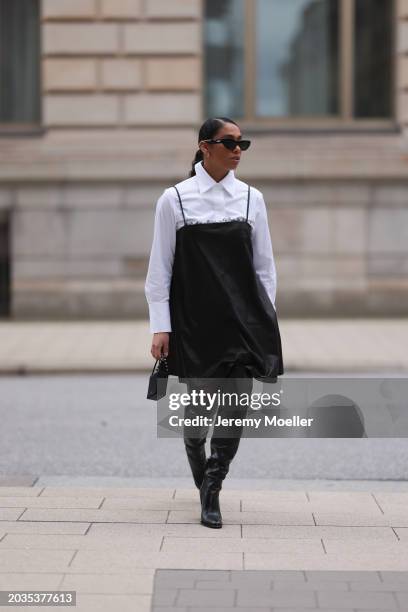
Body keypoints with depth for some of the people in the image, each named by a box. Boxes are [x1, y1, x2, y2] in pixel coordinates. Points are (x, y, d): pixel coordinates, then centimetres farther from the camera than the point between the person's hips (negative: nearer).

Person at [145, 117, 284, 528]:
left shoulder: (251, 198, 6)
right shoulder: (175, 200, -1)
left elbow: (264, 266, 11)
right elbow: (160, 269, 0)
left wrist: (266, 321, 7)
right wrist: (160, 327, -5)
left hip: (242, 319, 2)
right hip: (194, 319, -2)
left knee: (236, 400, -8)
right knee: (198, 402, 5)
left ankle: (211, 488, 3)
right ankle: (197, 460, 35)